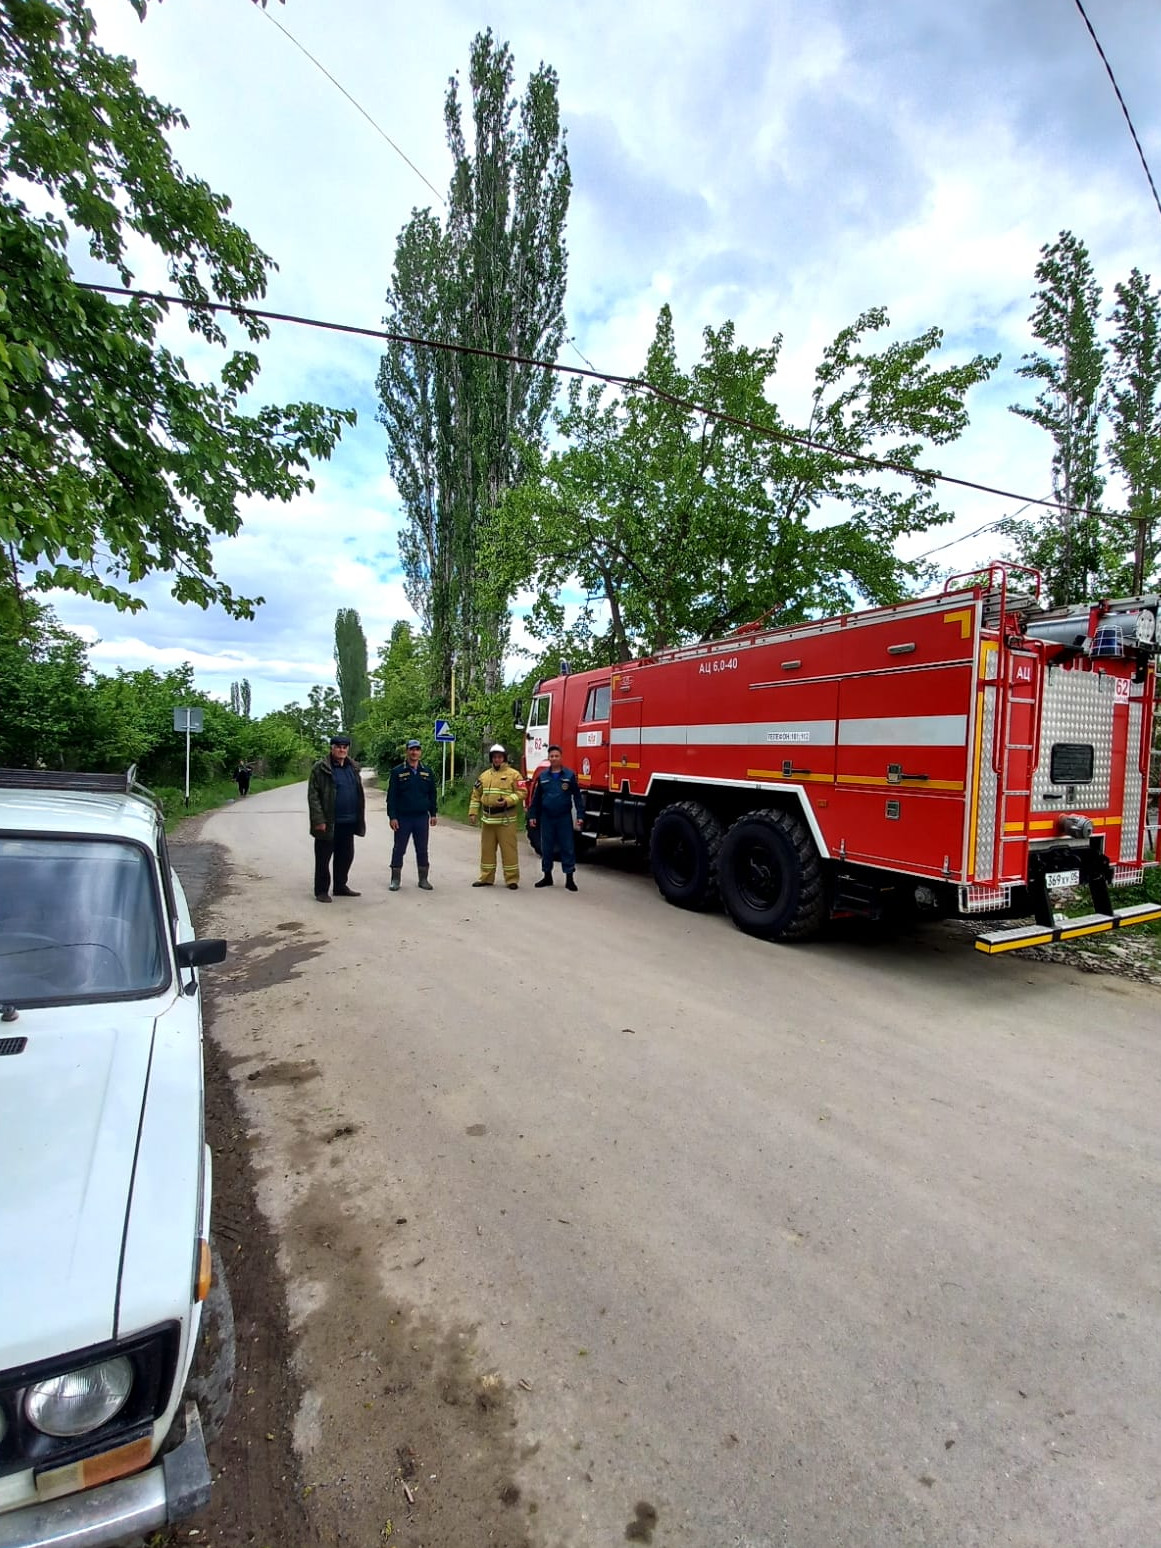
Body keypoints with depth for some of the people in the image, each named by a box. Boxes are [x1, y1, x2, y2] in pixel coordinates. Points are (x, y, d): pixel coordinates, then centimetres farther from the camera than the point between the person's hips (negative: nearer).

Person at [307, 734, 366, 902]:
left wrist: (360, 818, 13)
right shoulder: (321, 768, -8)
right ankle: (321, 891, 15)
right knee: (323, 858, 4)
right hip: (328, 823, -6)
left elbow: (359, 794, 17)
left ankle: (340, 886, 29)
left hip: (348, 823, 6)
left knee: (346, 856, 15)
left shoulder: (353, 768, 11)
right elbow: (313, 795, -11)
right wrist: (319, 820, -17)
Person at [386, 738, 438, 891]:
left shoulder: (427, 772, 7)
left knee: (422, 850, 8)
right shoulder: (397, 771, -3)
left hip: (422, 817, 3)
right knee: (399, 849, 5)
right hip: (402, 818, -2)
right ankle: (395, 880, 15)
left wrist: (433, 814, 8)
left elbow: (432, 794, 12)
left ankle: (423, 879, 18)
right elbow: (391, 796, -4)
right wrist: (392, 816, -9)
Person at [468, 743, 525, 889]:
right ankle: (486, 878, 22)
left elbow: (521, 793, -8)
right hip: (487, 819, 5)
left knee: (508, 850, -4)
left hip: (506, 820, -5)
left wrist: (507, 801, -21)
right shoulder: (484, 775, 15)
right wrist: (473, 812, 9)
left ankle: (512, 879, 4)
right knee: (487, 849, 11)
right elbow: (476, 795, 17)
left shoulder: (513, 774, -1)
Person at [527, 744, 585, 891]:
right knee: (546, 848, 9)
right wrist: (532, 815, 7)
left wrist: (580, 815, -7)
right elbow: (536, 797, 11)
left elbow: (577, 796, -1)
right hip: (546, 818, 3)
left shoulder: (569, 775, -1)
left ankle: (569, 878, 7)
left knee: (568, 847, 0)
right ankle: (547, 876, 22)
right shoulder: (543, 776, 7)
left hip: (564, 818, -2)